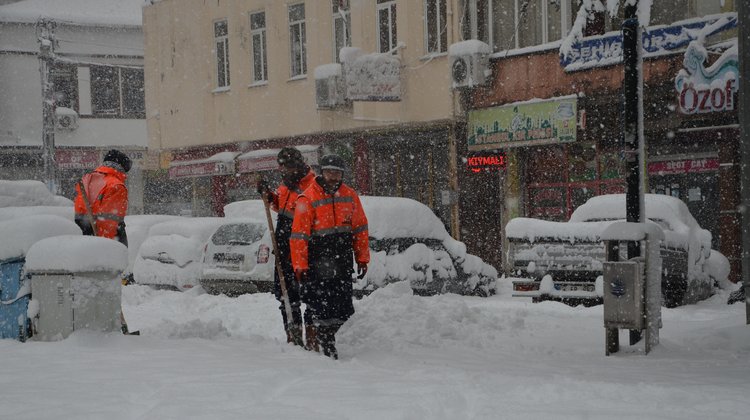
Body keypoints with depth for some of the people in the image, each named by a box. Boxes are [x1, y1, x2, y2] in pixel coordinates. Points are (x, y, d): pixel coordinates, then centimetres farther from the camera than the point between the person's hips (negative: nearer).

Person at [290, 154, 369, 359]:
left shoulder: (350, 196, 8)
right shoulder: (307, 199, -7)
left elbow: (360, 228, 13)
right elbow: (298, 236, -7)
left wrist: (362, 258, 9)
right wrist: (300, 267, -10)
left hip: (343, 263, 5)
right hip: (318, 263, -5)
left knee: (343, 309, 8)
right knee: (321, 306, -4)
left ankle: (319, 336, 24)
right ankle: (327, 349, 6)